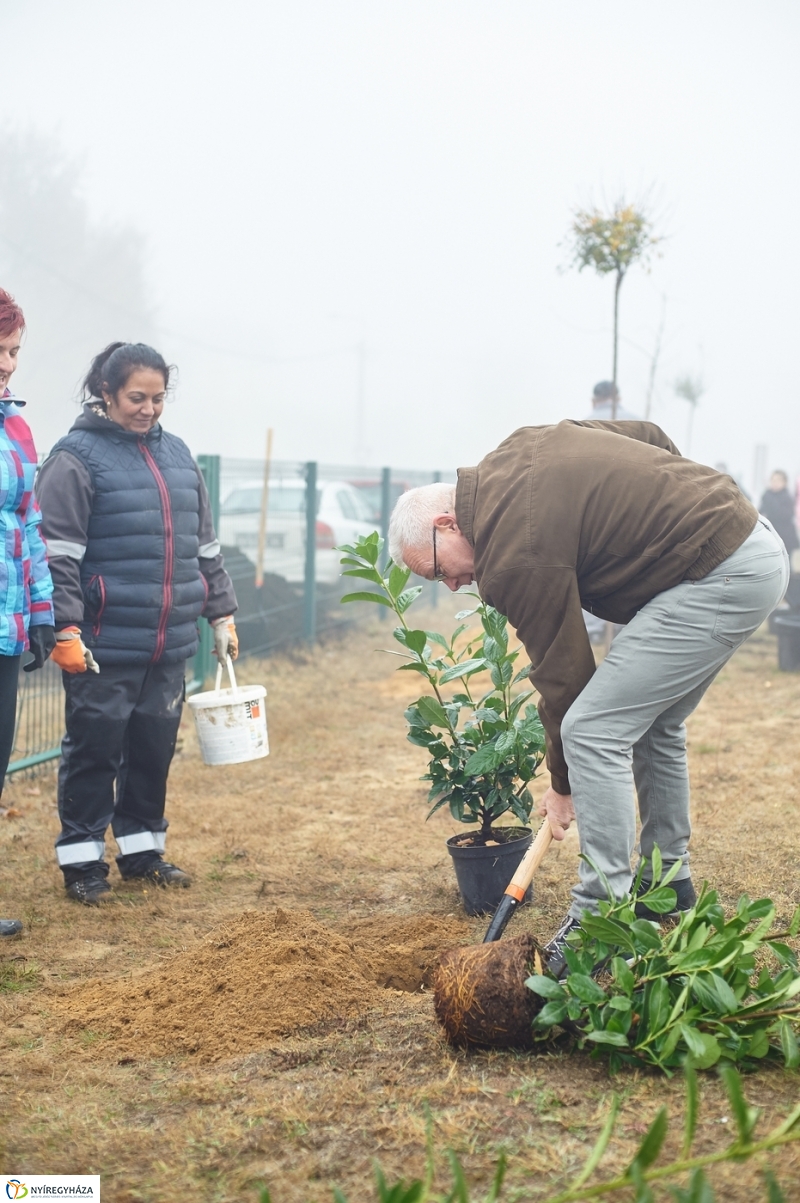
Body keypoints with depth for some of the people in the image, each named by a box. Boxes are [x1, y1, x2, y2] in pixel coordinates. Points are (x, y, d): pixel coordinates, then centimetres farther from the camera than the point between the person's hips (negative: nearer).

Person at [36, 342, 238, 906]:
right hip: (105, 645, -6)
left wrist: (222, 613, 17)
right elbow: (58, 555, -12)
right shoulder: (77, 457, -8)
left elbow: (205, 545, 19)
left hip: (169, 644, 6)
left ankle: (143, 848, 26)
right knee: (95, 750, 2)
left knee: (155, 747, 13)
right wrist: (66, 631, -17)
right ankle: (82, 860, 12)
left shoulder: (176, 454, 12)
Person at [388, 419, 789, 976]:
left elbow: (563, 671, -9)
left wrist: (564, 787, 4)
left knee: (593, 731, -11)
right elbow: (649, 435, 19)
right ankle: (668, 887, 34)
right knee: (653, 724, 22)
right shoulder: (518, 452, 11)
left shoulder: (517, 554, -16)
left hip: (723, 579, -11)